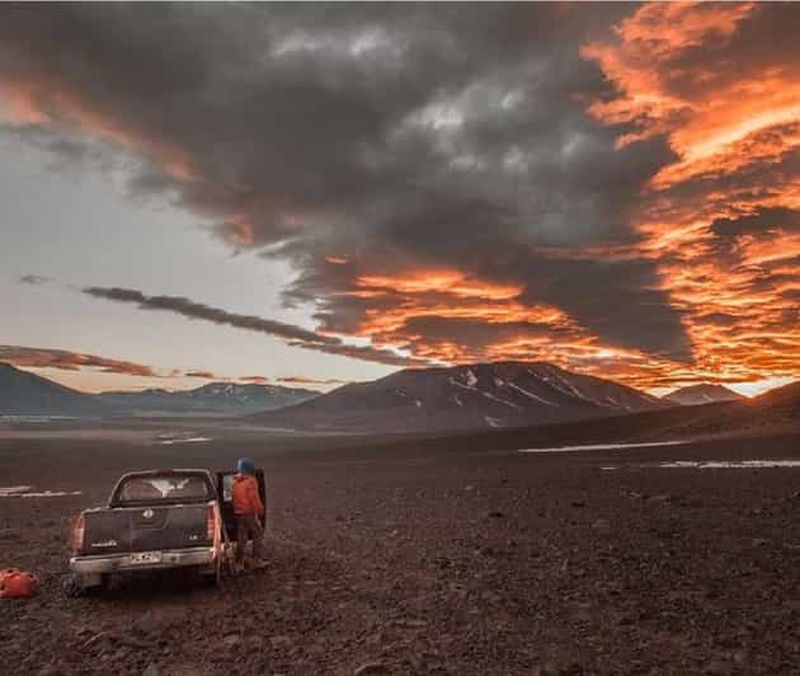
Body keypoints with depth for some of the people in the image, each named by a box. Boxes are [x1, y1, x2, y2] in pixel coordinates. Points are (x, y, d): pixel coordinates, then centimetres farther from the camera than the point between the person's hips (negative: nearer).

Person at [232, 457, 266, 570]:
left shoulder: (235, 482, 9)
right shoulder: (251, 481, -12)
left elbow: (234, 498, 10)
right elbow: (254, 499, -15)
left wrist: (236, 510, 17)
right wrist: (259, 512, -9)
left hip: (239, 513, 6)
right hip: (250, 513, -6)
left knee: (241, 538, 11)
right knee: (257, 535, 5)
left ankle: (239, 562, 14)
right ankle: (256, 560, 6)